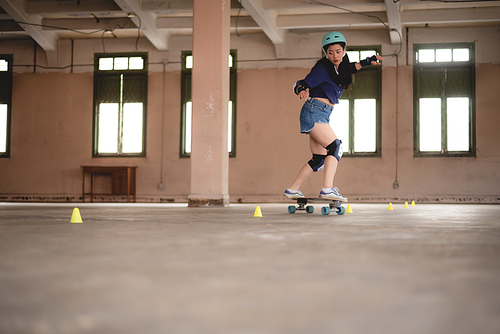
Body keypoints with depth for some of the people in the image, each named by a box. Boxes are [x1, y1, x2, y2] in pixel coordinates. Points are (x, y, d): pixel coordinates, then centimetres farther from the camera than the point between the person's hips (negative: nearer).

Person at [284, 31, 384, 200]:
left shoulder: (339, 68, 12)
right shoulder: (322, 69, -11)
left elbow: (348, 69, 34)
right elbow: (301, 85, -16)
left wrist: (365, 62, 27)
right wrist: (302, 91, -38)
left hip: (323, 115, 9)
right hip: (314, 111, -9)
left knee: (319, 159, 8)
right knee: (335, 147, -21)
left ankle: (292, 190, 12)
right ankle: (327, 188, -30)